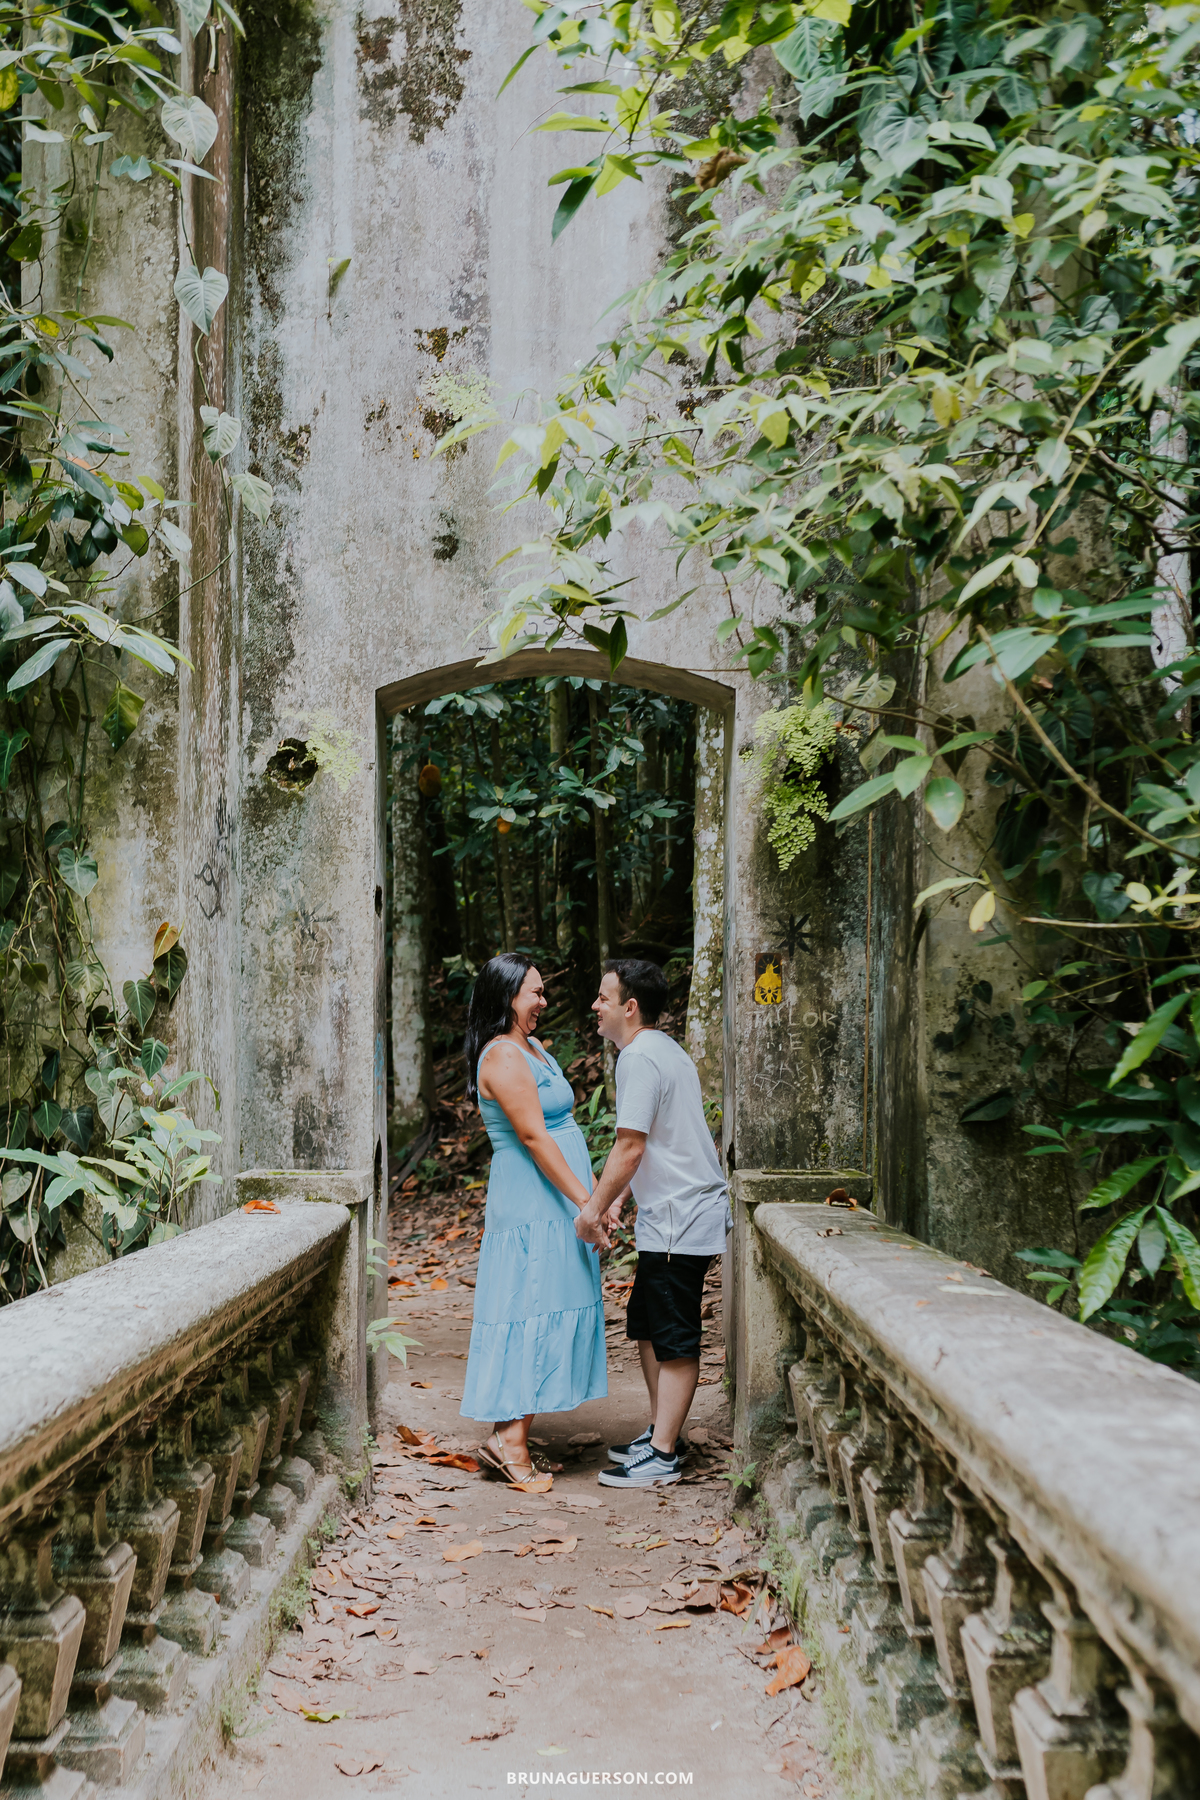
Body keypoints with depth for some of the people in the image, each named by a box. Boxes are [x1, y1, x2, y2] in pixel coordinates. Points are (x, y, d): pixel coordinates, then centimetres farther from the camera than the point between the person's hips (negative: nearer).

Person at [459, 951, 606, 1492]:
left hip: (555, 1203, 10)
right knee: (531, 1310, -8)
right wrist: (584, 1199, -20)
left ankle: (509, 1434, 11)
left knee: (545, 1309, 9)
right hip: (530, 1205, -10)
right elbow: (533, 1136, -20)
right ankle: (510, 1440, -5)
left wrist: (595, 1190, 17)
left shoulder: (533, 1048, 16)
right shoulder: (502, 1056, -15)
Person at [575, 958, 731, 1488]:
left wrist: (594, 1206, -9)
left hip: (680, 1219, -11)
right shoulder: (666, 1050, 16)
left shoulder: (639, 1058, -16)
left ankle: (663, 1457, 1)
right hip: (673, 1214, 11)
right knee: (648, 1325, 17)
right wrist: (616, 1200, 20)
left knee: (674, 1338, -5)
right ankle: (659, 1434, 25)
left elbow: (630, 1148, -19)